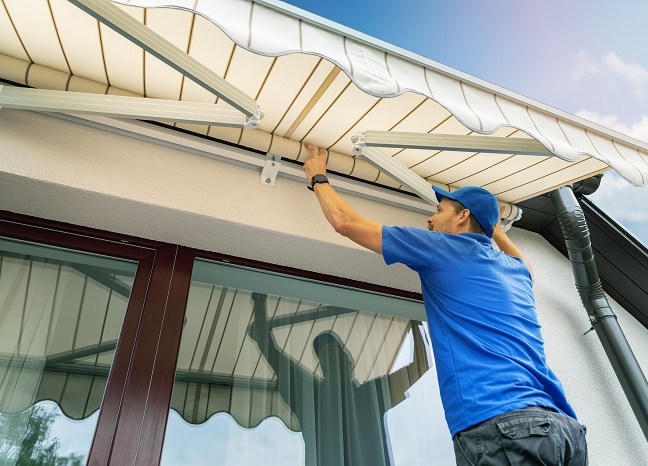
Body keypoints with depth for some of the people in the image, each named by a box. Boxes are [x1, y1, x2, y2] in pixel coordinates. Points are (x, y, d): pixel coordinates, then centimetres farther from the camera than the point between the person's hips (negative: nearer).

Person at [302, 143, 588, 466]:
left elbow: (345, 222, 6)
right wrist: (495, 228, 56)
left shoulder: (444, 247, 1)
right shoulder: (517, 271, 20)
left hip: (499, 427, -8)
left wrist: (318, 178, 23)